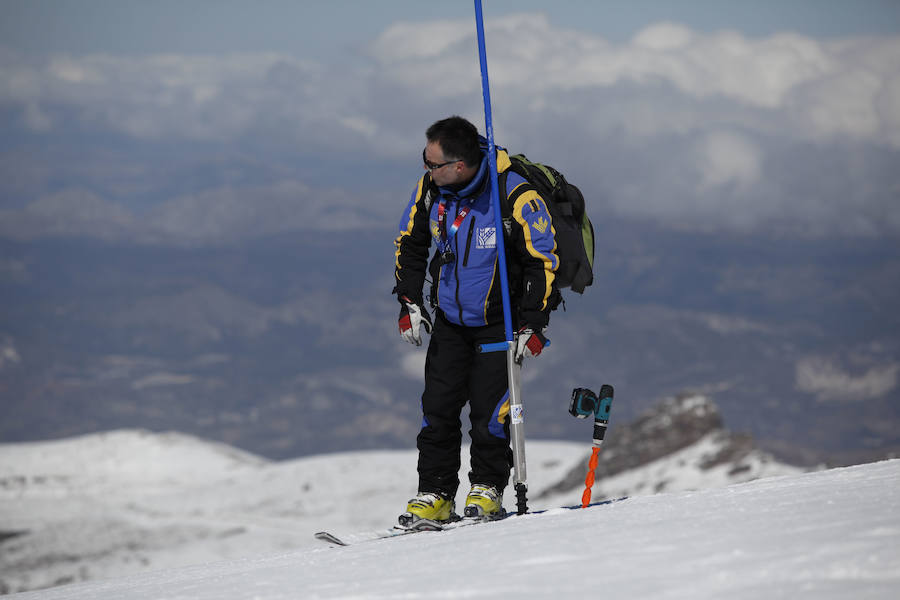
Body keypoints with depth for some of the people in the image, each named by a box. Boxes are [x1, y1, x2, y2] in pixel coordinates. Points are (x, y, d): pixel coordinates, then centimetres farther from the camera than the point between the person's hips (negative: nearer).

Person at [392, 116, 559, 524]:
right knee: (437, 408, -2)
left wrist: (532, 325, -15)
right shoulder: (430, 189, -8)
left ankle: (488, 490, 6)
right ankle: (435, 495, 5)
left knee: (488, 409, -10)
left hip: (500, 320, -4)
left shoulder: (515, 197, -23)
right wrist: (409, 303, 3)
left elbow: (544, 261, -14)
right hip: (449, 319, 4)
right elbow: (409, 244, 9)